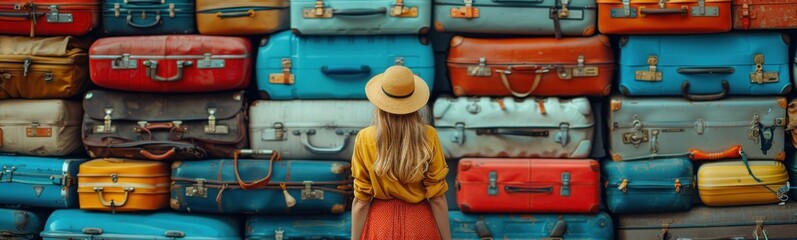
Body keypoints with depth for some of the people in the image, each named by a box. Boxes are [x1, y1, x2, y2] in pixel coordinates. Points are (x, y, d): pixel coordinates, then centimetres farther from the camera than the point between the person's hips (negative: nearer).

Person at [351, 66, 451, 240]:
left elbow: (361, 201, -8)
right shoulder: (428, 137, -11)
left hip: (381, 224, 0)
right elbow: (437, 199, -9)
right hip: (419, 224, 0)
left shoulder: (365, 139, -11)